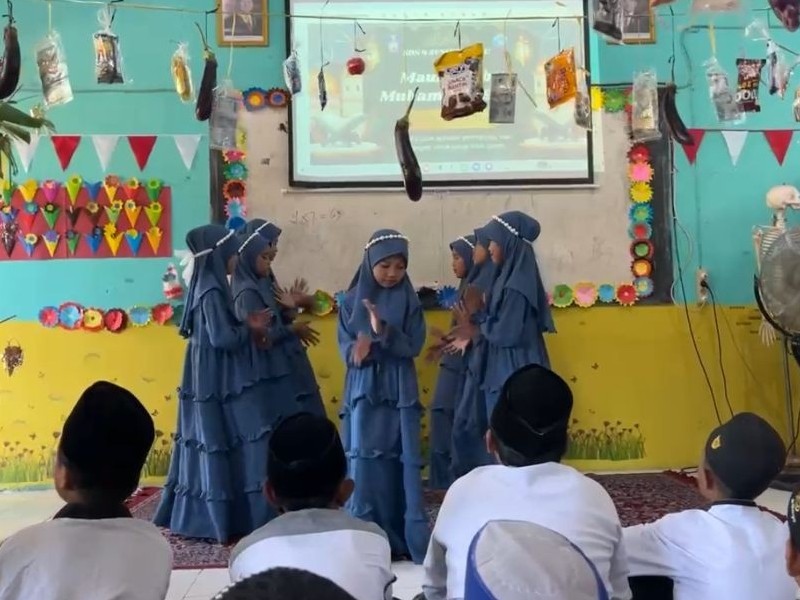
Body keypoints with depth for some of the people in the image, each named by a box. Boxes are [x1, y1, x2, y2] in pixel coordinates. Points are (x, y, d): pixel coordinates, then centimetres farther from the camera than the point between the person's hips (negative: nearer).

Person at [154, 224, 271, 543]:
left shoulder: (207, 285, 11)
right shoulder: (212, 292, -18)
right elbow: (223, 338, -23)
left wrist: (247, 328, 2)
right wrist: (251, 330, -7)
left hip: (213, 380, 10)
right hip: (219, 383, -10)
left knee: (208, 447, 14)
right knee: (229, 445, -4)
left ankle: (197, 517, 23)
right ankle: (228, 520, 3)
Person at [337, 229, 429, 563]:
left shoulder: (409, 301, 1)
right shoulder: (352, 300, 3)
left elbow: (413, 346, -7)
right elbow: (344, 345, 0)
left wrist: (383, 330, -23)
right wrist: (357, 351, -22)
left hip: (399, 391, 0)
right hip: (363, 390, 1)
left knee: (404, 461, -2)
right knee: (364, 462, -1)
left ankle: (410, 537, 8)